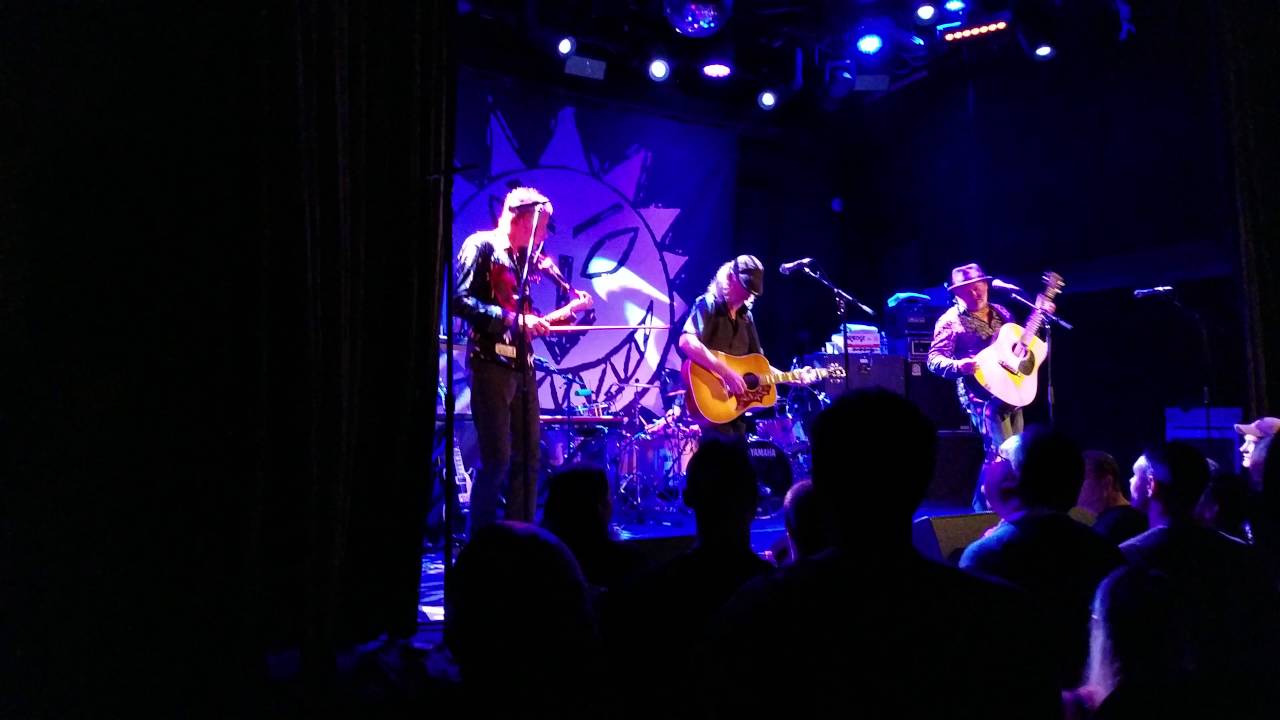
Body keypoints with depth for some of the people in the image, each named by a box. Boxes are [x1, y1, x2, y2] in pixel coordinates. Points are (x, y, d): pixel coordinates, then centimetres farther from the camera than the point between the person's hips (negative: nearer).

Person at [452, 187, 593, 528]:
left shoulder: (524, 258, 18)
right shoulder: (480, 246, -3)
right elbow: (461, 301, -15)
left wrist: (570, 309, 6)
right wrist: (512, 319, -19)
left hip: (521, 365, 8)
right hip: (491, 363, -8)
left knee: (527, 458, 8)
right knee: (497, 458, -8)